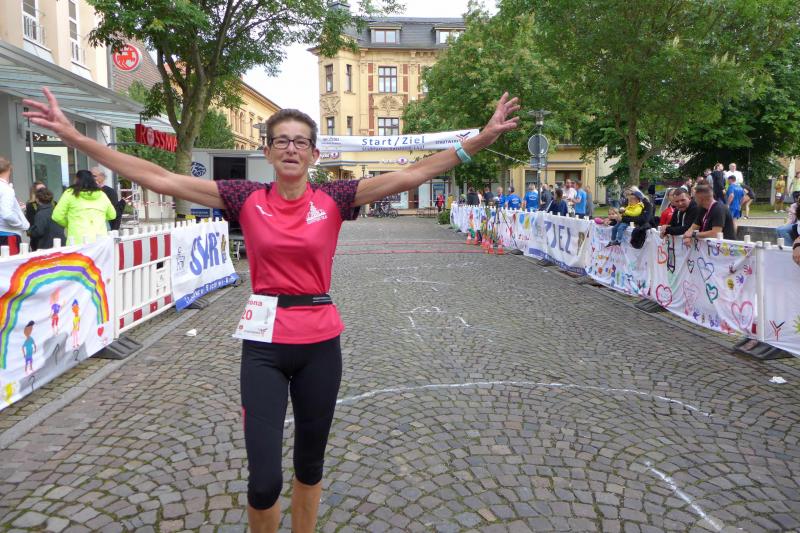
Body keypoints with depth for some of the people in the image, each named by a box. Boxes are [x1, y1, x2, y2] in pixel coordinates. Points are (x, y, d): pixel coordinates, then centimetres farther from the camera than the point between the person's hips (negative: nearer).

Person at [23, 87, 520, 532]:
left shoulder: (333, 198, -2)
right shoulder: (246, 198, -1)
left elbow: (411, 175, -7)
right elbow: (159, 178, -3)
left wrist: (480, 140, -12)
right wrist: (75, 136, -4)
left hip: (321, 343, 1)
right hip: (264, 344, -1)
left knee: (310, 464, 17)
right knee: (264, 480, -3)